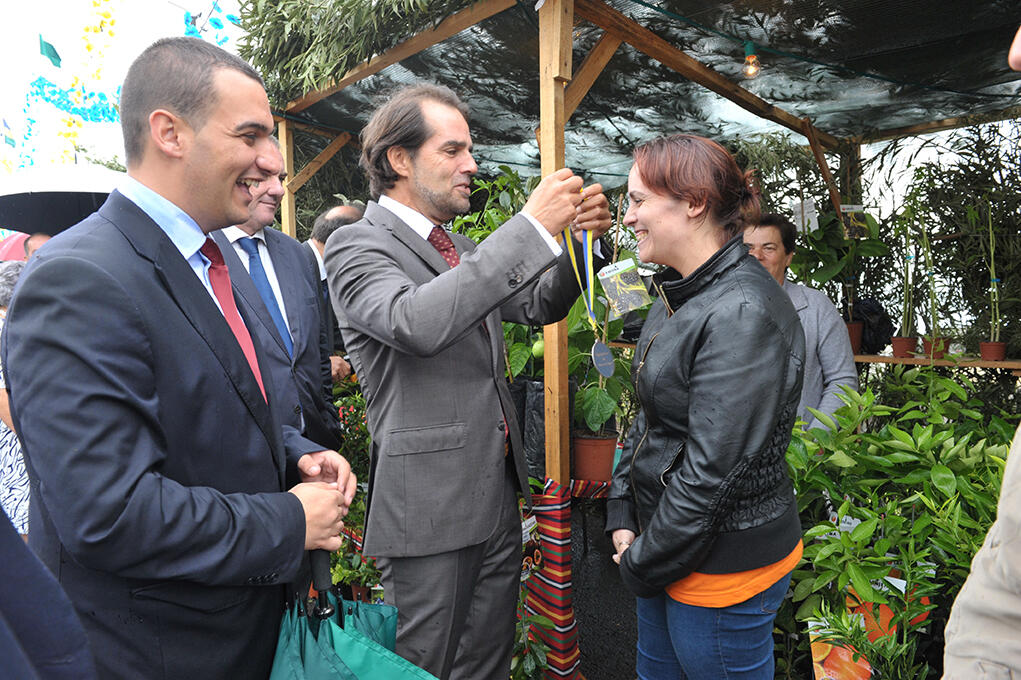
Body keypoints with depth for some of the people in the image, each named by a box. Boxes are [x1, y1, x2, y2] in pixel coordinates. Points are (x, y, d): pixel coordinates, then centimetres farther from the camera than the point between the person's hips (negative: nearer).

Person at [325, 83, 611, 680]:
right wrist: (532, 226, -28)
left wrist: (580, 238, -1)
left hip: (499, 496, 8)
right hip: (430, 508, -7)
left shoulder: (462, 249, 13)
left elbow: (539, 306, 17)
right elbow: (415, 322, -31)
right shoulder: (357, 245, -11)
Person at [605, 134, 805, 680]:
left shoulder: (743, 314, -24)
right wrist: (623, 515, 3)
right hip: (670, 553, 8)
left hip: (724, 567, -8)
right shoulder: (679, 296, 6)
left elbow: (712, 471, -25)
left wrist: (642, 564, -13)